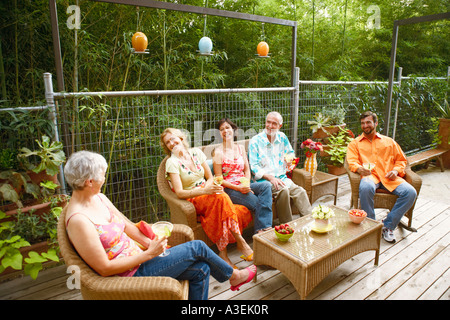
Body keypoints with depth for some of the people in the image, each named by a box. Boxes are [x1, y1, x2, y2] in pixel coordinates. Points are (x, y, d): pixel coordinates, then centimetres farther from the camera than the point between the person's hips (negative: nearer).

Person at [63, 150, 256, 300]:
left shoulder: (99, 198, 3)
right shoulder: (78, 220, -25)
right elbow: (104, 269, -22)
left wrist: (149, 243, -6)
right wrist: (148, 254, -21)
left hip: (137, 258, 8)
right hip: (130, 273, -8)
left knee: (200, 270, 0)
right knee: (197, 248, -7)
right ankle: (233, 276, 20)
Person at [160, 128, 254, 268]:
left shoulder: (196, 152, 7)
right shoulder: (172, 162, -7)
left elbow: (210, 177, 11)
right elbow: (179, 193, -16)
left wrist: (208, 187, -13)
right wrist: (203, 191, -30)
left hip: (207, 194, 5)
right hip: (192, 200, -4)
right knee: (222, 197, -35)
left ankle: (223, 252, -22)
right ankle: (240, 241, -26)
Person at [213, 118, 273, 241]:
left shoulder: (241, 148, 15)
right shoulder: (218, 152, -2)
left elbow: (247, 169, 13)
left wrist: (246, 184, -8)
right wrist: (238, 188, -17)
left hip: (244, 185, 5)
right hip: (229, 189, -5)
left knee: (266, 185, -23)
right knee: (257, 202, -26)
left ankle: (262, 229, -27)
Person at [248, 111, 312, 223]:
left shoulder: (282, 137, 12)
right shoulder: (255, 141, -3)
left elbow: (291, 154, 24)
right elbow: (254, 166, -7)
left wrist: (290, 158, -3)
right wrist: (270, 178, -20)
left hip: (282, 178, 5)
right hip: (264, 180, -5)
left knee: (300, 192, -22)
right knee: (283, 190, -31)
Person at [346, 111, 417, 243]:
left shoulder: (389, 141, 26)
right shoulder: (355, 143, 19)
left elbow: (401, 160, 23)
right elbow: (352, 162, 4)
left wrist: (396, 170, 0)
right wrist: (359, 168, -20)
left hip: (389, 177, 3)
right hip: (370, 175, -3)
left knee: (410, 192, -25)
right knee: (366, 187, -39)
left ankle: (388, 225, -11)